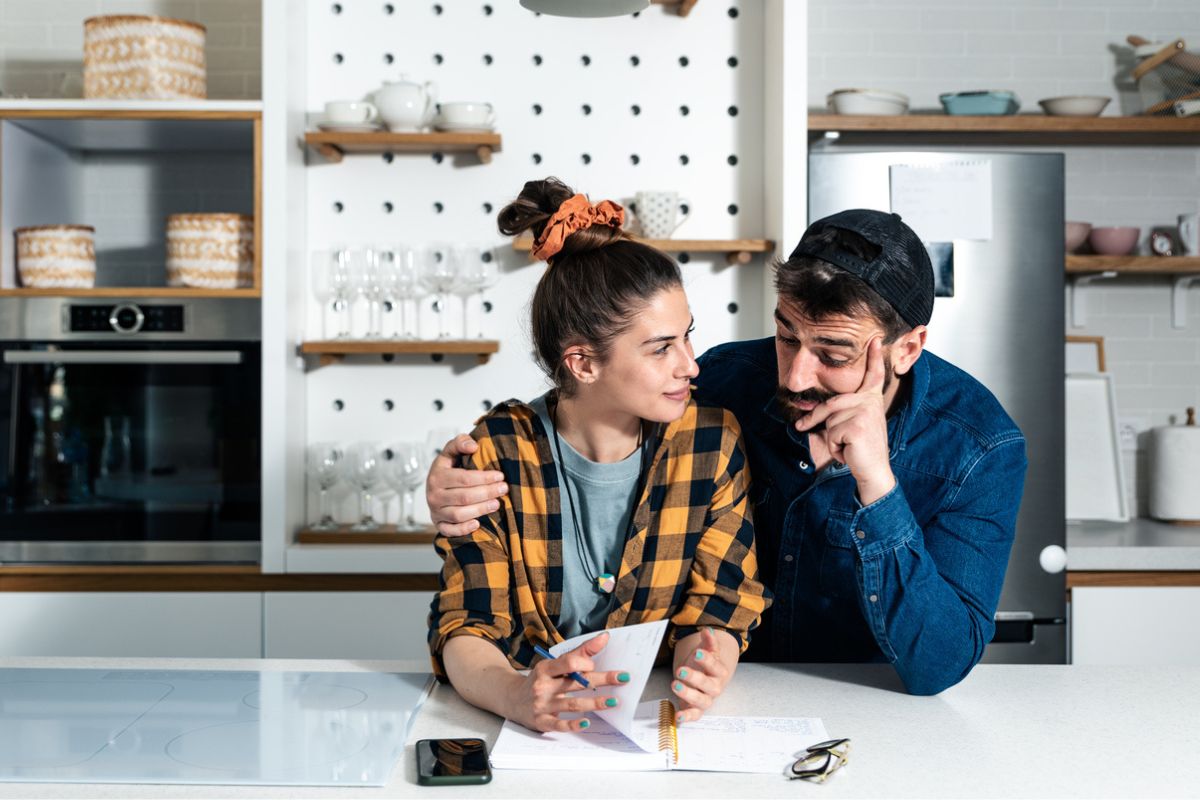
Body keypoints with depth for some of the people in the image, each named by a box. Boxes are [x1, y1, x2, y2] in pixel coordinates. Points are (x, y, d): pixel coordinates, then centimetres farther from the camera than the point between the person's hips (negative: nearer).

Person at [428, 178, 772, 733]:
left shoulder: (713, 443, -5)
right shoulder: (496, 452, -9)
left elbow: (716, 609, -4)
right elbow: (467, 628, -12)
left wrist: (703, 673, -27)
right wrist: (516, 696, -34)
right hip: (530, 731, -1)